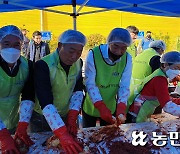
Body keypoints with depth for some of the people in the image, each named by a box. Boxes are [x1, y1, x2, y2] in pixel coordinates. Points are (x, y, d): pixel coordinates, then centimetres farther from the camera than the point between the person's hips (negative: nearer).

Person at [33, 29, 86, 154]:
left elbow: (78, 91, -5)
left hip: (66, 116, 5)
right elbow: (45, 102, -35)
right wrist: (62, 134, -42)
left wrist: (72, 118, -18)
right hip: (43, 118, -4)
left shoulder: (78, 63, -8)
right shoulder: (43, 65, -27)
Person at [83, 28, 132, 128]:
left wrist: (121, 108, -28)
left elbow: (124, 86, -13)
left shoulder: (127, 58, -11)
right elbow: (90, 84, -23)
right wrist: (101, 107, -33)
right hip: (91, 106, -2)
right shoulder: (93, 54, -22)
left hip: (111, 107, 3)